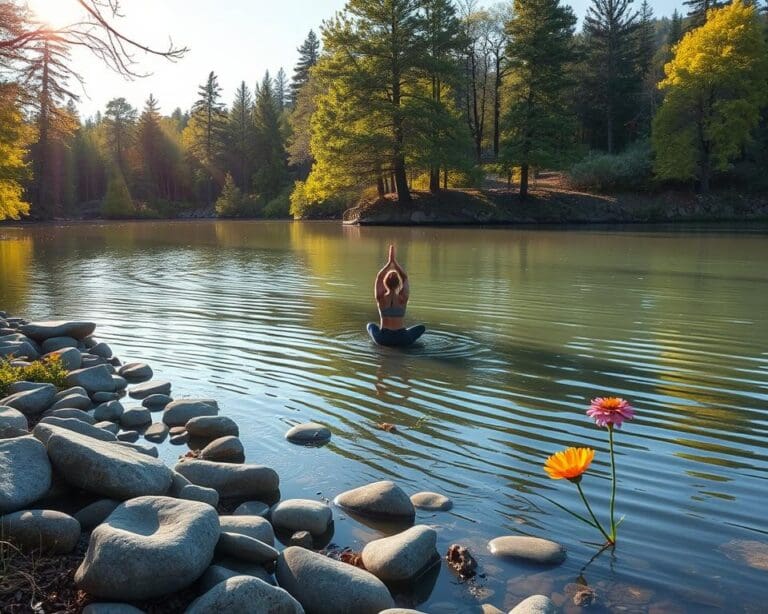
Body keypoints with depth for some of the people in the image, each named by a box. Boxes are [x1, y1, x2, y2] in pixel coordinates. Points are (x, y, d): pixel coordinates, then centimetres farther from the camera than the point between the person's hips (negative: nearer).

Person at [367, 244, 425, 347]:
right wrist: (394, 261, 3)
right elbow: (405, 278, 2)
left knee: (370, 325, 34)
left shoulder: (381, 298, -9)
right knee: (421, 328, 26)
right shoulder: (402, 299, -10)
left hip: (383, 339, 1)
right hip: (402, 340, 0)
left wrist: (389, 262, 5)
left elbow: (378, 277, 4)